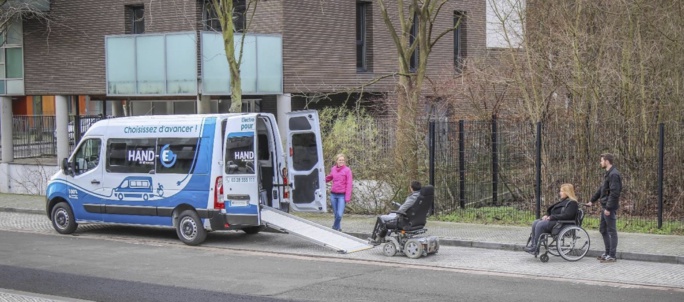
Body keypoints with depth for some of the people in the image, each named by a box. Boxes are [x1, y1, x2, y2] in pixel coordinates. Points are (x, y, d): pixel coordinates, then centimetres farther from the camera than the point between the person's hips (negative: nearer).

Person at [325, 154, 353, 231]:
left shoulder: (347, 170, -5)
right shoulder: (333, 169, 8)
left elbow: (349, 184, -8)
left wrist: (347, 197, -12)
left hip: (342, 195, -4)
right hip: (333, 194, 4)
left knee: (339, 214, -13)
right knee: (335, 214, 7)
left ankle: (334, 228, 5)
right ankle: (338, 228, 21)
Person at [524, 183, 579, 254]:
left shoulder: (572, 203, -9)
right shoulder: (563, 201, 22)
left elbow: (567, 215, -23)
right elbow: (553, 211, 27)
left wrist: (551, 217, -19)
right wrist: (547, 215, 5)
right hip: (554, 221, 10)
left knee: (540, 225, -27)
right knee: (535, 223, -8)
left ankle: (535, 248, -24)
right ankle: (532, 244, -15)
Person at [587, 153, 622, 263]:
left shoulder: (614, 175, -16)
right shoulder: (607, 174, 15)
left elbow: (614, 193, -22)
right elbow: (601, 189, 24)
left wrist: (608, 208, -23)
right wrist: (592, 201, 26)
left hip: (610, 208, -10)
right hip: (605, 207, 10)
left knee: (612, 231, -3)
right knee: (603, 229, 16)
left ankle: (612, 256, 2)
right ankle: (607, 252, 24)